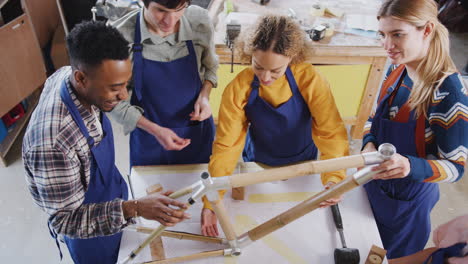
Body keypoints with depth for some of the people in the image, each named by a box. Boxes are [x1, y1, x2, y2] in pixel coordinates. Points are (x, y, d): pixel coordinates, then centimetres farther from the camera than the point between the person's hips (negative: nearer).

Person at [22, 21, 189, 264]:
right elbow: (65, 220, -32)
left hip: (109, 195, 6)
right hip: (90, 233, -6)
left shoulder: (66, 76, -20)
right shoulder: (52, 142, -43)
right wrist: (134, 208, -44)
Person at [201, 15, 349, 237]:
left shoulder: (309, 80, -29)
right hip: (258, 166, 0)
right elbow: (225, 146, -26)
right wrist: (211, 202, -32)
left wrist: (333, 178, -48)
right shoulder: (238, 89, -28)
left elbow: (332, 132, -30)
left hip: (303, 164, 1)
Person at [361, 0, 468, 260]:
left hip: (408, 199, -5)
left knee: (397, 256, 22)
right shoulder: (396, 69, -9)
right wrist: (369, 143, -16)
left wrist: (411, 167, -41)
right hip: (374, 183, 6)